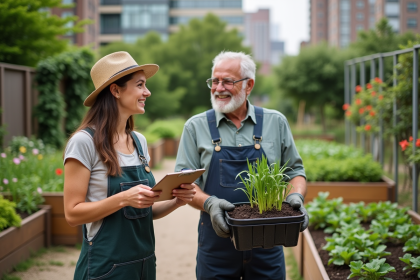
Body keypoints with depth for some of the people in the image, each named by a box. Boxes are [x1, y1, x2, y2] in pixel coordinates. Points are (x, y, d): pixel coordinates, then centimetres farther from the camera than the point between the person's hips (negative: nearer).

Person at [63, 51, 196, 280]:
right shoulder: (84, 142, -13)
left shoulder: (139, 141, 6)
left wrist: (176, 200, -7)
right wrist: (124, 198, -25)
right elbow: (73, 213, -14)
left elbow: (145, 210, 11)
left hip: (145, 261, 7)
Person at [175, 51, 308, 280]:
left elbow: (295, 170, 11)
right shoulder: (196, 127, 2)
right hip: (216, 243, 0)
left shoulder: (276, 123, 5)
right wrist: (208, 202, -20)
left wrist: (296, 197, -10)